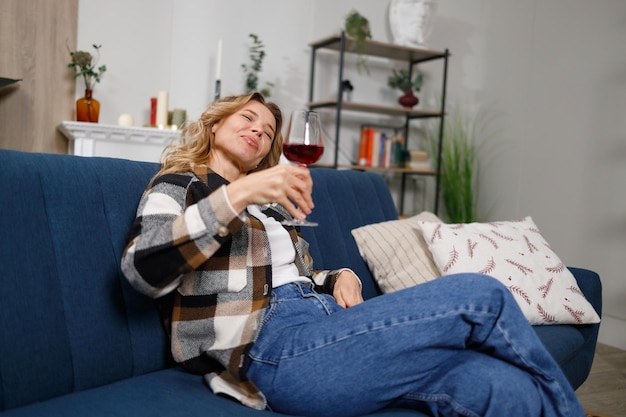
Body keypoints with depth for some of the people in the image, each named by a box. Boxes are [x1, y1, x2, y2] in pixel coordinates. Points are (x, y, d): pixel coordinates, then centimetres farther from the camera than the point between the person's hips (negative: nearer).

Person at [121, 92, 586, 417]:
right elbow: (143, 269, -11)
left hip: (320, 324, 7)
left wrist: (342, 277, 7)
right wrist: (237, 195, -19)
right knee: (482, 296, -11)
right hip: (276, 347, -7)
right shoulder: (179, 185, 10)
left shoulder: (269, 204, 29)